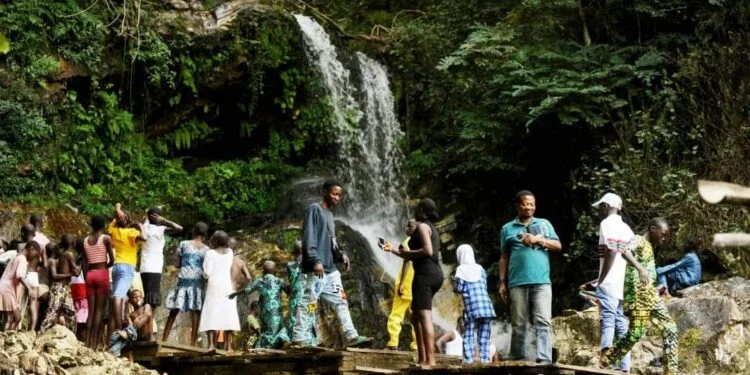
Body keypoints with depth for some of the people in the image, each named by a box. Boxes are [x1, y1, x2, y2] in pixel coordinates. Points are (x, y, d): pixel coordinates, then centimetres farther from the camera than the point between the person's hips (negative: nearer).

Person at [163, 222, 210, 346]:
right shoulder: (206, 249, 6)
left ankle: (163, 340, 2)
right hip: (198, 282, 0)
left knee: (173, 312, 4)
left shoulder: (184, 244, 4)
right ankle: (193, 344, -6)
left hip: (184, 280, 0)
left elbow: (177, 264, 6)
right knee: (196, 313, -1)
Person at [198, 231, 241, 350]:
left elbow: (207, 273, -10)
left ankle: (211, 344, -15)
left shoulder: (210, 253, -5)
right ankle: (228, 345, -1)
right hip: (227, 285, 4)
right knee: (227, 314, 2)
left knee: (211, 314, -5)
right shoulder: (230, 252, 8)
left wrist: (205, 275, 12)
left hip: (214, 286, -4)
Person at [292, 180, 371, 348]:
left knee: (340, 301, 7)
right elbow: (309, 237, -16)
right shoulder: (314, 209, -7)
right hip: (315, 268, -9)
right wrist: (315, 260, -24)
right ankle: (299, 338, -4)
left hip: (330, 268, 9)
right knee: (308, 302, -7)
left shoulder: (329, 214, 20)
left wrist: (341, 254, 8)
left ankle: (351, 336, 7)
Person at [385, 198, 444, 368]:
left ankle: (430, 361, -26)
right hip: (434, 273, 10)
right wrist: (393, 250, 26)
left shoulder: (422, 226, -5)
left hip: (425, 273, -10)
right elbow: (415, 257, 27)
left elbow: (428, 251, -20)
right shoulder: (432, 228, 24)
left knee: (425, 316, -17)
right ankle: (422, 359, 12)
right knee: (416, 317, 16)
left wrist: (406, 252, -8)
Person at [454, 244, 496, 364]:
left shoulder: (461, 270, 2)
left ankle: (468, 357, -7)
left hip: (471, 305, -3)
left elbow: (459, 288, -1)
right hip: (485, 303, 3)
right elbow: (485, 285, 12)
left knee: (469, 332, 1)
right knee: (484, 332, 7)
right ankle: (485, 357, 3)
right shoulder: (480, 269, 13)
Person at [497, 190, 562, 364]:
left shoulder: (544, 224, 15)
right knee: (518, 324, 2)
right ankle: (517, 361, 6)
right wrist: (502, 282, 6)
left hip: (541, 282, 0)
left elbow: (558, 246, 9)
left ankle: (544, 360, -17)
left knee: (544, 322, -11)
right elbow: (504, 257, 12)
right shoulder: (508, 228, 13)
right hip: (517, 283, 0)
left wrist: (538, 240, -6)